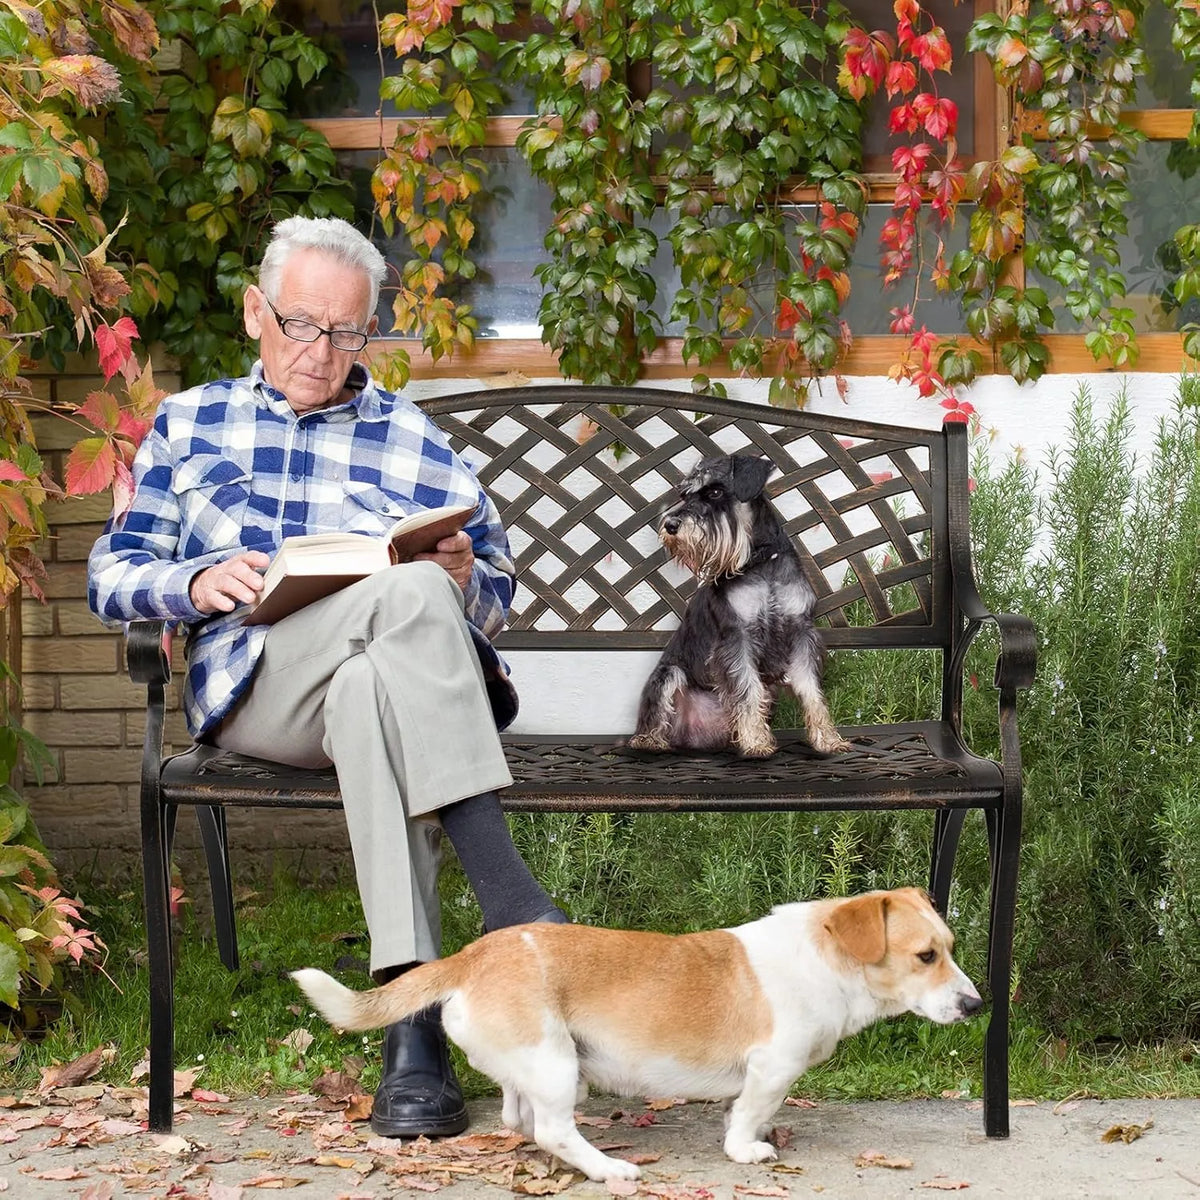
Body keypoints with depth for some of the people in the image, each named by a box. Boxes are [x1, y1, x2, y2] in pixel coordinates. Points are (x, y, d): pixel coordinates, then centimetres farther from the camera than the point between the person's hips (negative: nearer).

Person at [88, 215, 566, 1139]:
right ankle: (507, 893, -44)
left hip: (393, 674, 1)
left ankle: (411, 1023, -50)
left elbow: (494, 598, 22)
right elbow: (111, 577, 16)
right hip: (253, 688, -1)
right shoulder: (190, 425, 22)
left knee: (367, 690, -41)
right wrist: (196, 583, -6)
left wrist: (462, 577, -4)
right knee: (407, 592, -35)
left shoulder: (416, 444, 23)